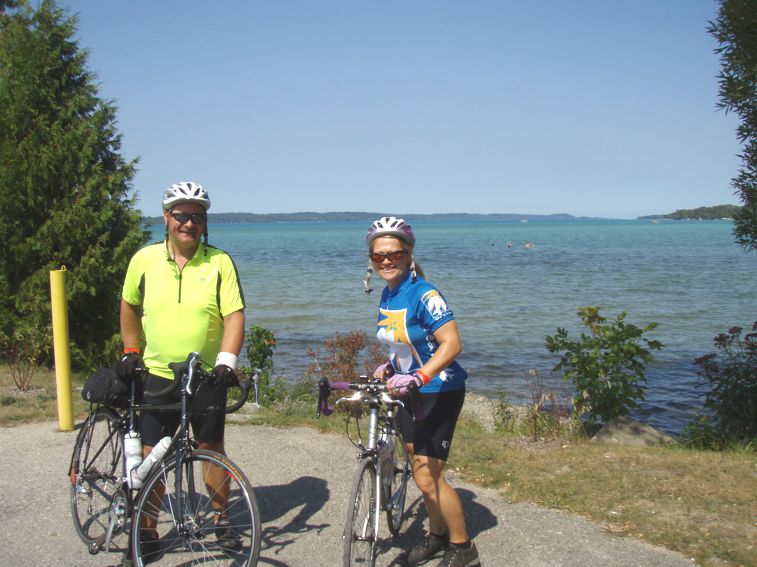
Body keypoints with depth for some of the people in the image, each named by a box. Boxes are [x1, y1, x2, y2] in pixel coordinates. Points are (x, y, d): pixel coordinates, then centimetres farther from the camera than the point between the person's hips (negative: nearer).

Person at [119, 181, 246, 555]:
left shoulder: (219, 262, -6)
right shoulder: (144, 260, 0)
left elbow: (234, 314, -11)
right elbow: (129, 306, 15)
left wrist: (227, 358, -24)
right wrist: (131, 350, 9)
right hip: (157, 375, 1)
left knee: (212, 448, 8)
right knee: (151, 454, 3)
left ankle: (221, 521, 24)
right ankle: (147, 528, 19)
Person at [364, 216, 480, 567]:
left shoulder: (424, 294, -21)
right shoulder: (387, 296, 5)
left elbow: (452, 344, -30)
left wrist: (417, 377, -39)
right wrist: (388, 367, 7)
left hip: (439, 391, -8)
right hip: (408, 392, 8)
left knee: (427, 478, -7)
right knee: (423, 471, 15)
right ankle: (437, 535, 35)